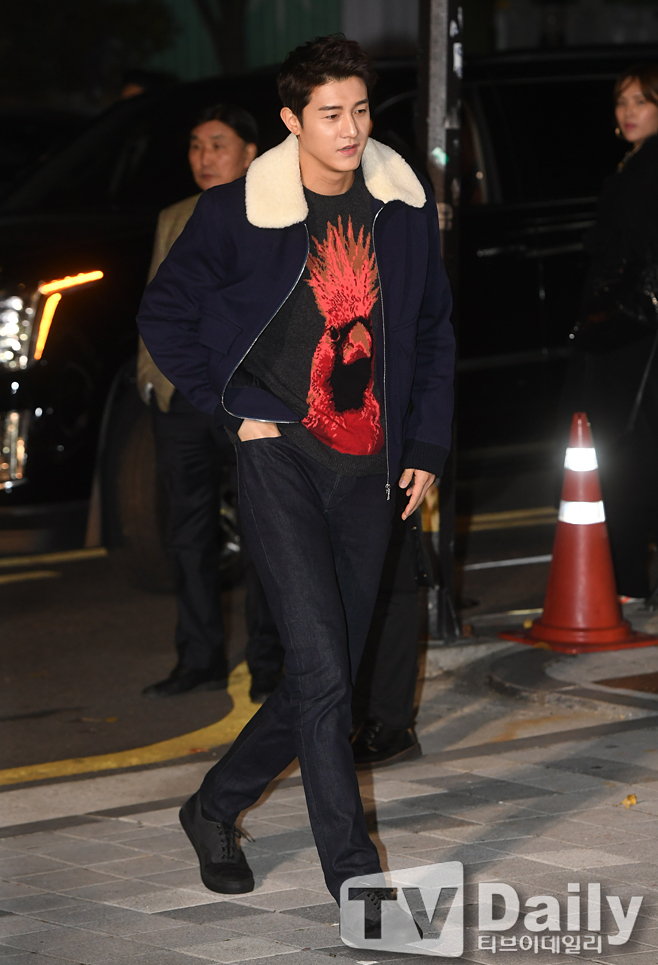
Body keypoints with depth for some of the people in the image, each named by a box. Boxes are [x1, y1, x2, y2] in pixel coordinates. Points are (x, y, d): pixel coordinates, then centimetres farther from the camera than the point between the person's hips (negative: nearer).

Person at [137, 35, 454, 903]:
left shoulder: (406, 208, 5)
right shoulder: (237, 212, -6)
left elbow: (433, 334, 16)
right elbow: (165, 315, 4)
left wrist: (426, 447, 9)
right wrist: (236, 406, -3)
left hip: (370, 469, 5)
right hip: (282, 455, -5)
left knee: (329, 675, 10)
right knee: (322, 672, -14)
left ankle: (216, 808, 31)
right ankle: (355, 877, -10)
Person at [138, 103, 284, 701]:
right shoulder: (174, 222, 15)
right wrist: (151, 374, 7)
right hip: (182, 400, 5)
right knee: (189, 536, 8)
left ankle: (268, 668, 7)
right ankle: (201, 662, 17)